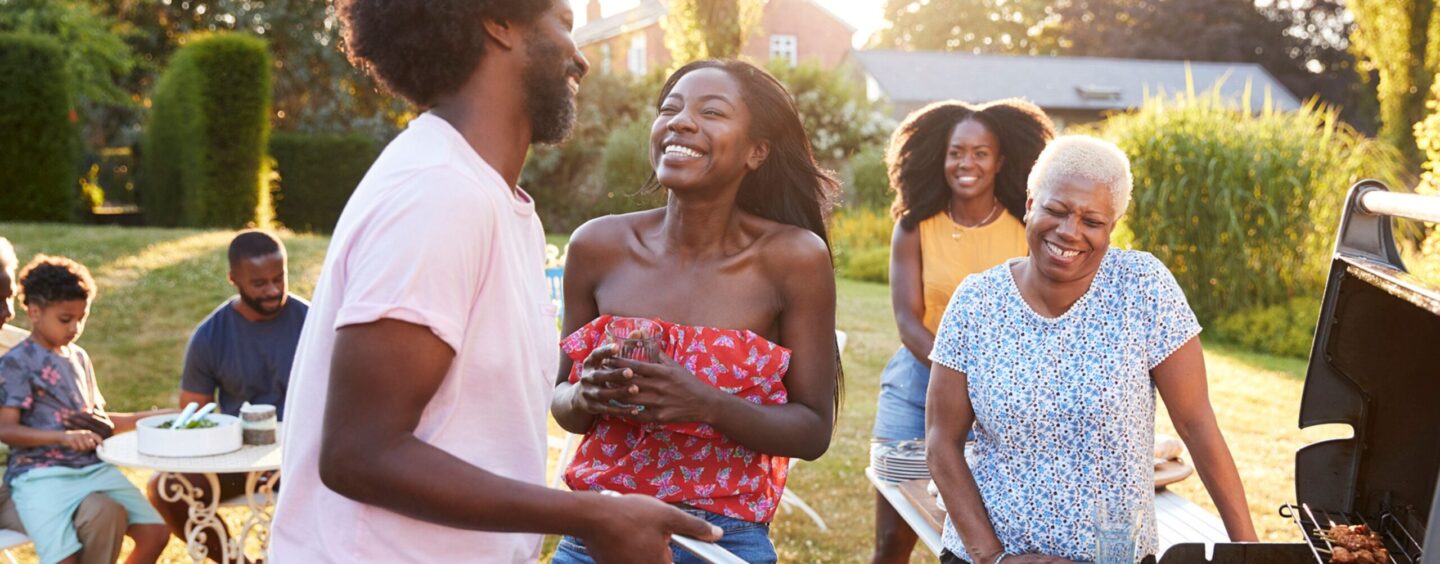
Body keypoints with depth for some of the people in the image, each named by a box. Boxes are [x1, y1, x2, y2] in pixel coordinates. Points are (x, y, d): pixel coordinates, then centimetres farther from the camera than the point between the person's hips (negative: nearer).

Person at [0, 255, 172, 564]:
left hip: (93, 467, 7)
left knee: (155, 532, -5)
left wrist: (150, 418, 15)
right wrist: (63, 437, -25)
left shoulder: (79, 358, 17)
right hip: (40, 474, -7)